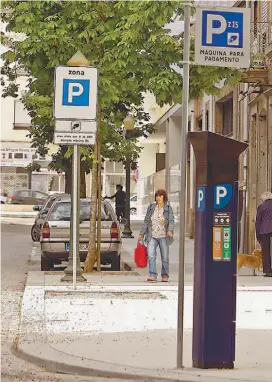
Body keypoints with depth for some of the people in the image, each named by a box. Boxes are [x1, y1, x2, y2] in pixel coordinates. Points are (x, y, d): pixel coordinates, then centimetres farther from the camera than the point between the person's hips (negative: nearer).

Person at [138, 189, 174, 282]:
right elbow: (146, 221, 12)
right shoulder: (151, 207, 6)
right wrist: (142, 234, 11)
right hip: (152, 236, 2)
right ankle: (152, 275, -15)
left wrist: (170, 230, -31)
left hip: (163, 236, -1)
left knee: (165, 257, 5)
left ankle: (165, 276, 18)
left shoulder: (168, 208, -1)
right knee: (151, 255, -14)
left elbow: (171, 221, -11)